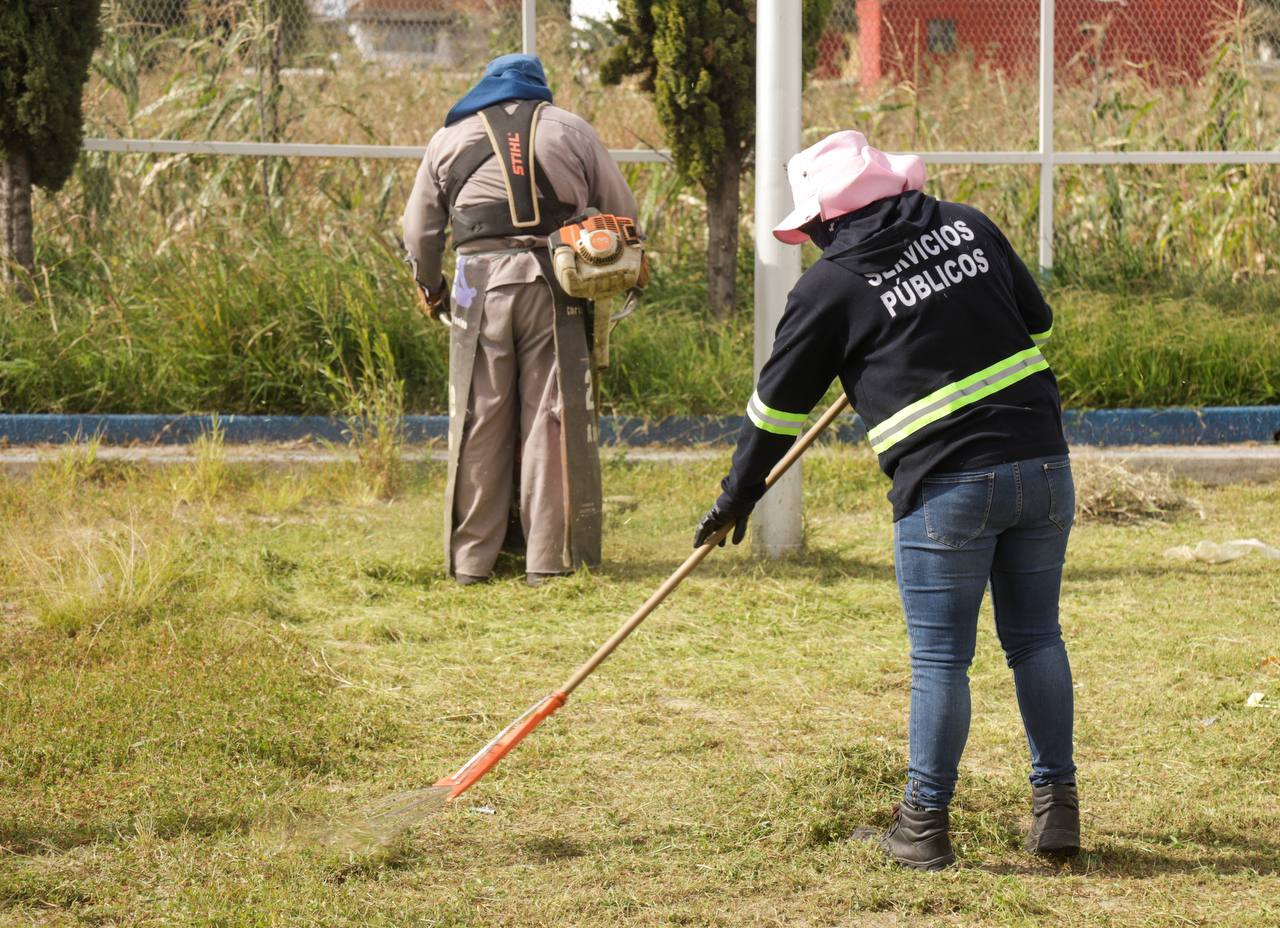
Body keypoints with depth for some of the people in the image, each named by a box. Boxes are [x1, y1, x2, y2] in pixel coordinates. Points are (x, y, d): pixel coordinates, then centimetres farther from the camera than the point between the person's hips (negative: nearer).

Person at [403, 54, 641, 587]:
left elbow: (418, 233, 17)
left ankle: (470, 561, 8)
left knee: (479, 425, 5)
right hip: (555, 284, -1)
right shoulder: (570, 130, 13)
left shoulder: (450, 138, 15)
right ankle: (550, 560, 0)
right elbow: (624, 215, 11)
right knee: (555, 421, 1)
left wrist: (431, 292, 33)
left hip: (479, 283, 1)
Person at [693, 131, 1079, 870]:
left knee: (940, 657, 3)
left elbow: (779, 403, 7)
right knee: (1035, 637, 15)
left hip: (948, 484, -5)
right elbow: (1037, 319, 20)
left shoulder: (832, 287, -1)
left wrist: (739, 496, 19)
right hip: (1043, 464, 5)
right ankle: (1058, 809, 17)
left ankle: (924, 829, 10)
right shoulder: (968, 227, 10)